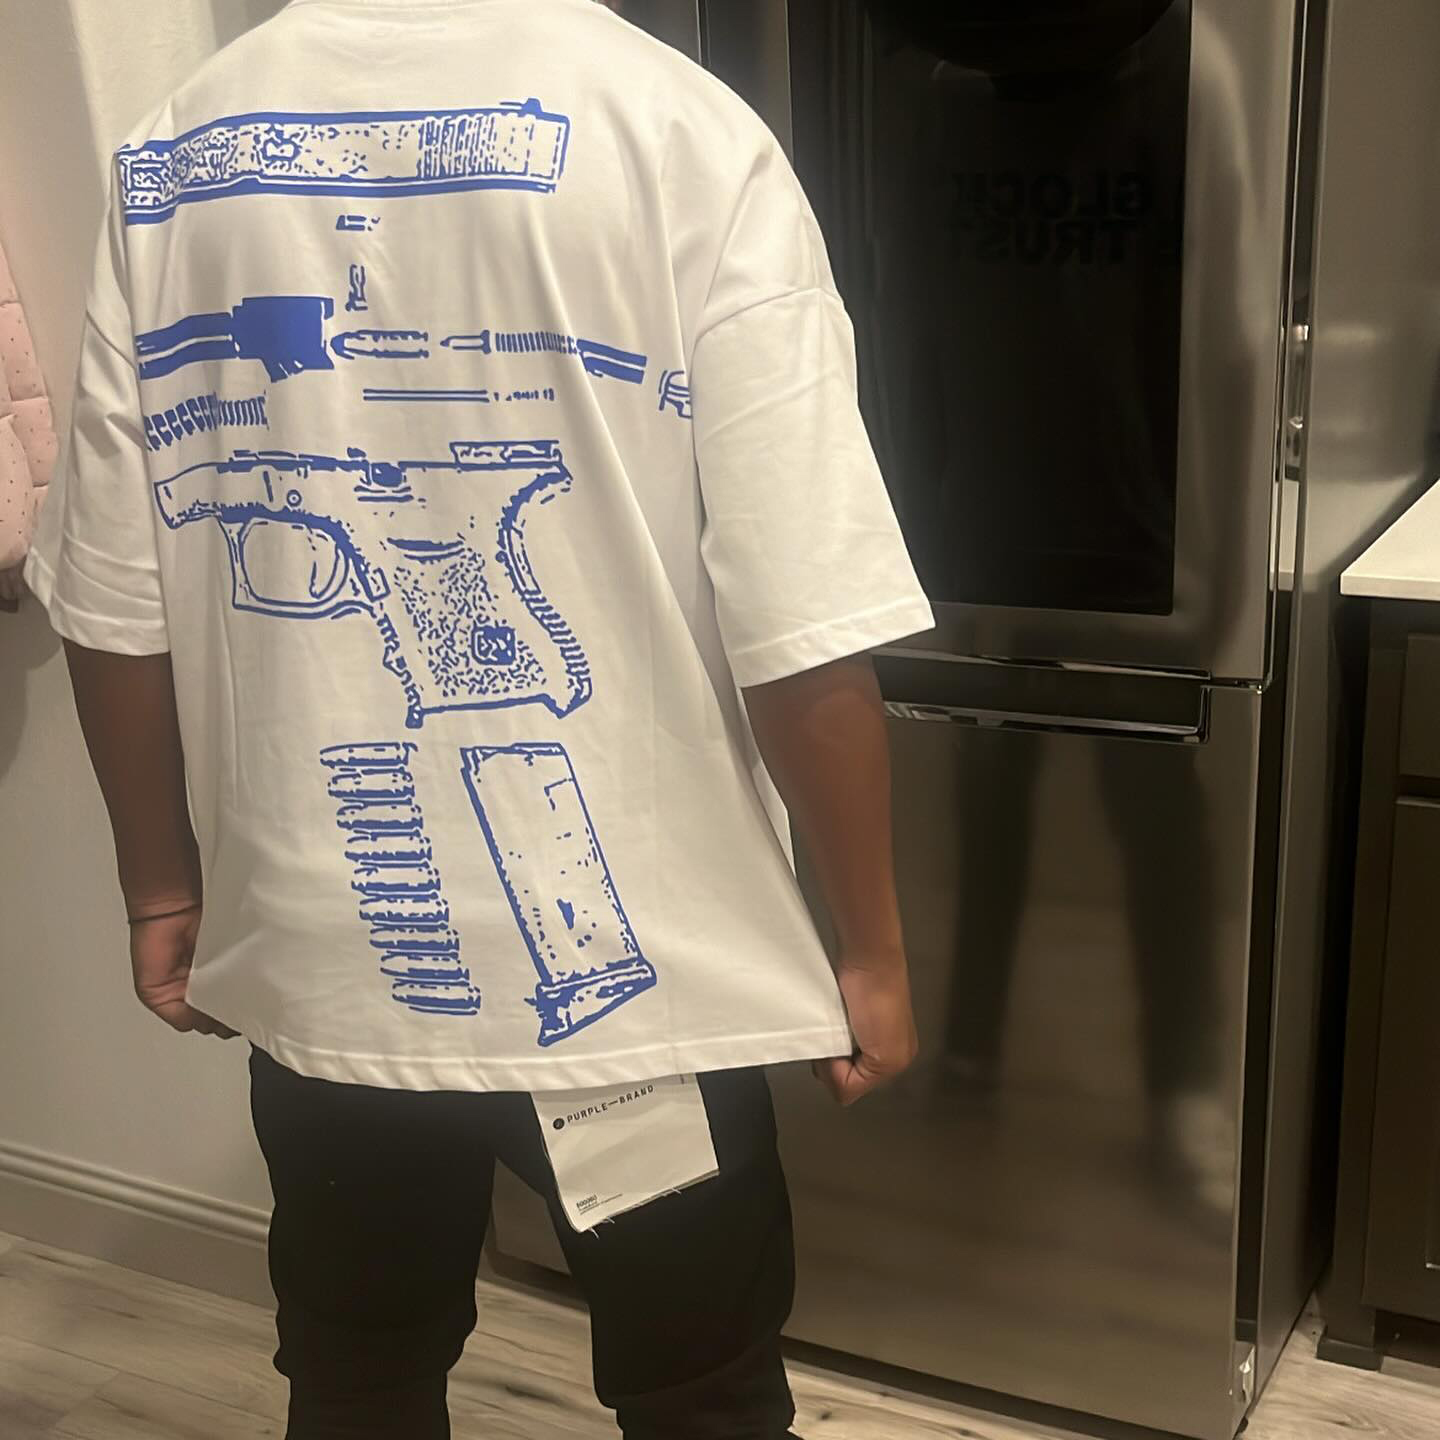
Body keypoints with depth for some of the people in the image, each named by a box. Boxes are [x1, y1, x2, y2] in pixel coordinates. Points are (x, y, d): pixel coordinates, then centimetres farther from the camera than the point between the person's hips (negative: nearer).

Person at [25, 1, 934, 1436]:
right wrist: (869, 949, -4)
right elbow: (802, 640, -17)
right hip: (638, 963, -3)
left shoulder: (172, 158, -1)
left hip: (318, 956, 4)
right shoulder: (682, 136, -13)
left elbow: (118, 611, 1)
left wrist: (164, 890, 15)